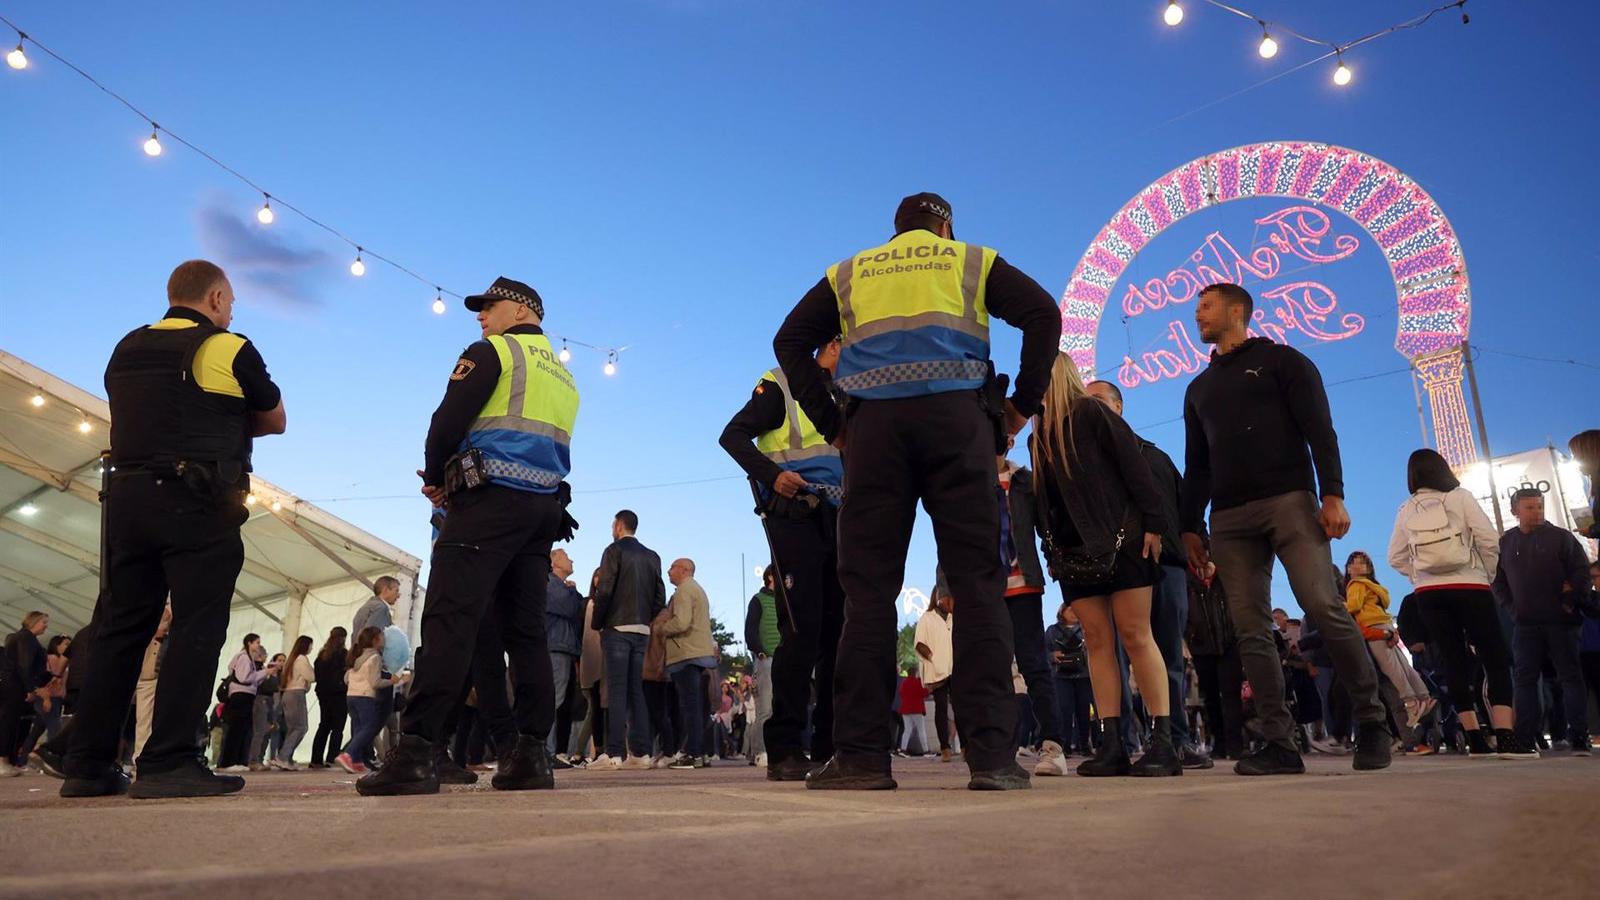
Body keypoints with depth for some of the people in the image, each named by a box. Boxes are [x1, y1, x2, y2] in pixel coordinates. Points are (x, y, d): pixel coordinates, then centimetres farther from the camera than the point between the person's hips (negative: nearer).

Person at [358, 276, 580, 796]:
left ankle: (416, 752, -19)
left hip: (491, 499, -7)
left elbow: (448, 421, -7)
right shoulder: (563, 376, 26)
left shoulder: (492, 352, 3)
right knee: (525, 630, 5)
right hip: (545, 509, 8)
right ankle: (530, 755, 1)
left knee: (450, 620, -13)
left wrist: (436, 478, 11)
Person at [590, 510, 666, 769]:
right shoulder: (652, 557, 13)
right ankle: (640, 752, 5)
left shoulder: (615, 551, -4)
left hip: (617, 628, -5)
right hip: (642, 631, 5)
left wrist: (596, 623, -1)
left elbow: (604, 591, -11)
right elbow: (660, 597, 9)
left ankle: (614, 753, -7)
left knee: (616, 690, -5)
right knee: (636, 689, 8)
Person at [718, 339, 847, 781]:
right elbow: (733, 435, -7)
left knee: (840, 629, 4)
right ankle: (784, 749, -7)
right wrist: (772, 475, -20)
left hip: (838, 521, 7)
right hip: (794, 516, -7)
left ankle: (833, 745, 12)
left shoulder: (846, 400, 22)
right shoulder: (782, 385, 1)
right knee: (801, 628, -13)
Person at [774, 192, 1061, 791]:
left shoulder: (849, 274, 24)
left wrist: (830, 423, 10)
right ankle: (991, 752, -8)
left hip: (874, 422, 1)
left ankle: (861, 753, -7)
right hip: (956, 415, -1)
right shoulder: (971, 260, 19)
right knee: (977, 581, -2)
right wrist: (1024, 403, 7)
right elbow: (1043, 313, 5)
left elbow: (790, 341, 14)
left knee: (869, 588, -2)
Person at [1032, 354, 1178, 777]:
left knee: (1135, 635, -7)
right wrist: (1051, 550, 12)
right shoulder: (1041, 433, 16)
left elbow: (1135, 467, -9)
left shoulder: (1092, 413, -2)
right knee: (1097, 640, 1)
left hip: (1118, 540, -6)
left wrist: (1152, 523, -15)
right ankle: (1111, 745, 0)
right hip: (1073, 549, 6)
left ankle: (1163, 742, -4)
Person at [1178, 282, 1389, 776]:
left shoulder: (1281, 360, 9)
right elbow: (1196, 466, 22)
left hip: (1289, 500, -5)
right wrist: (1190, 526, 13)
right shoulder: (1198, 388, 24)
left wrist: (1332, 494, -14)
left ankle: (1371, 720, 1)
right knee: (1251, 631, -3)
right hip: (1229, 518, 5)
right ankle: (1280, 743, -2)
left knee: (1325, 608, -16)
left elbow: (1319, 430, -1)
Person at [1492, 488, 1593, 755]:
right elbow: (1496, 580, 12)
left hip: (1560, 620, -2)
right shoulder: (1505, 543, 8)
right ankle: (1526, 736, 6)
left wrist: (1570, 601, -8)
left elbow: (1582, 571, -1)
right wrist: (1511, 606, 2)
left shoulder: (1561, 537, 2)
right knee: (1524, 679, 2)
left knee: (1570, 675, 1)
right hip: (1525, 623, 2)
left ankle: (1579, 735, 5)